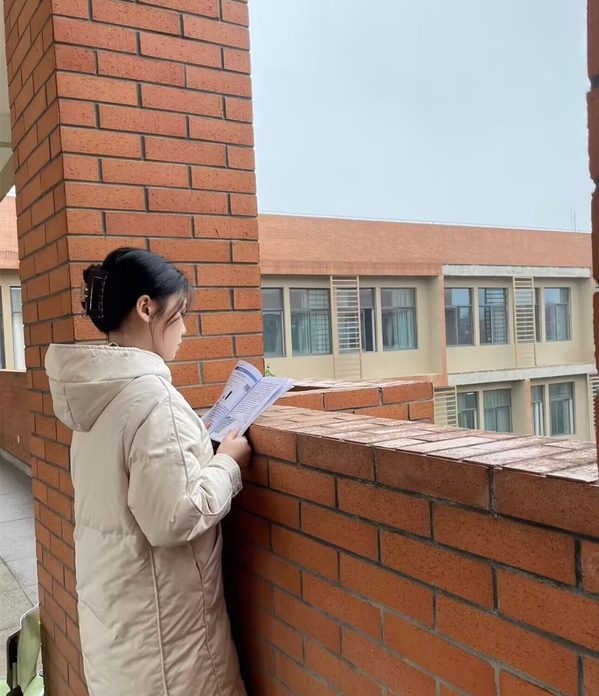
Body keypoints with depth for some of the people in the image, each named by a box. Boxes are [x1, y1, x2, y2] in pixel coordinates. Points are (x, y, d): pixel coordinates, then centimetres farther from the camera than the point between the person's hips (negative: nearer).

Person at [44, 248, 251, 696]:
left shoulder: (97, 390, 1)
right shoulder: (151, 395, -25)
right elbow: (173, 518, -26)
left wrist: (194, 444, 7)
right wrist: (228, 463, -13)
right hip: (155, 609, -8)